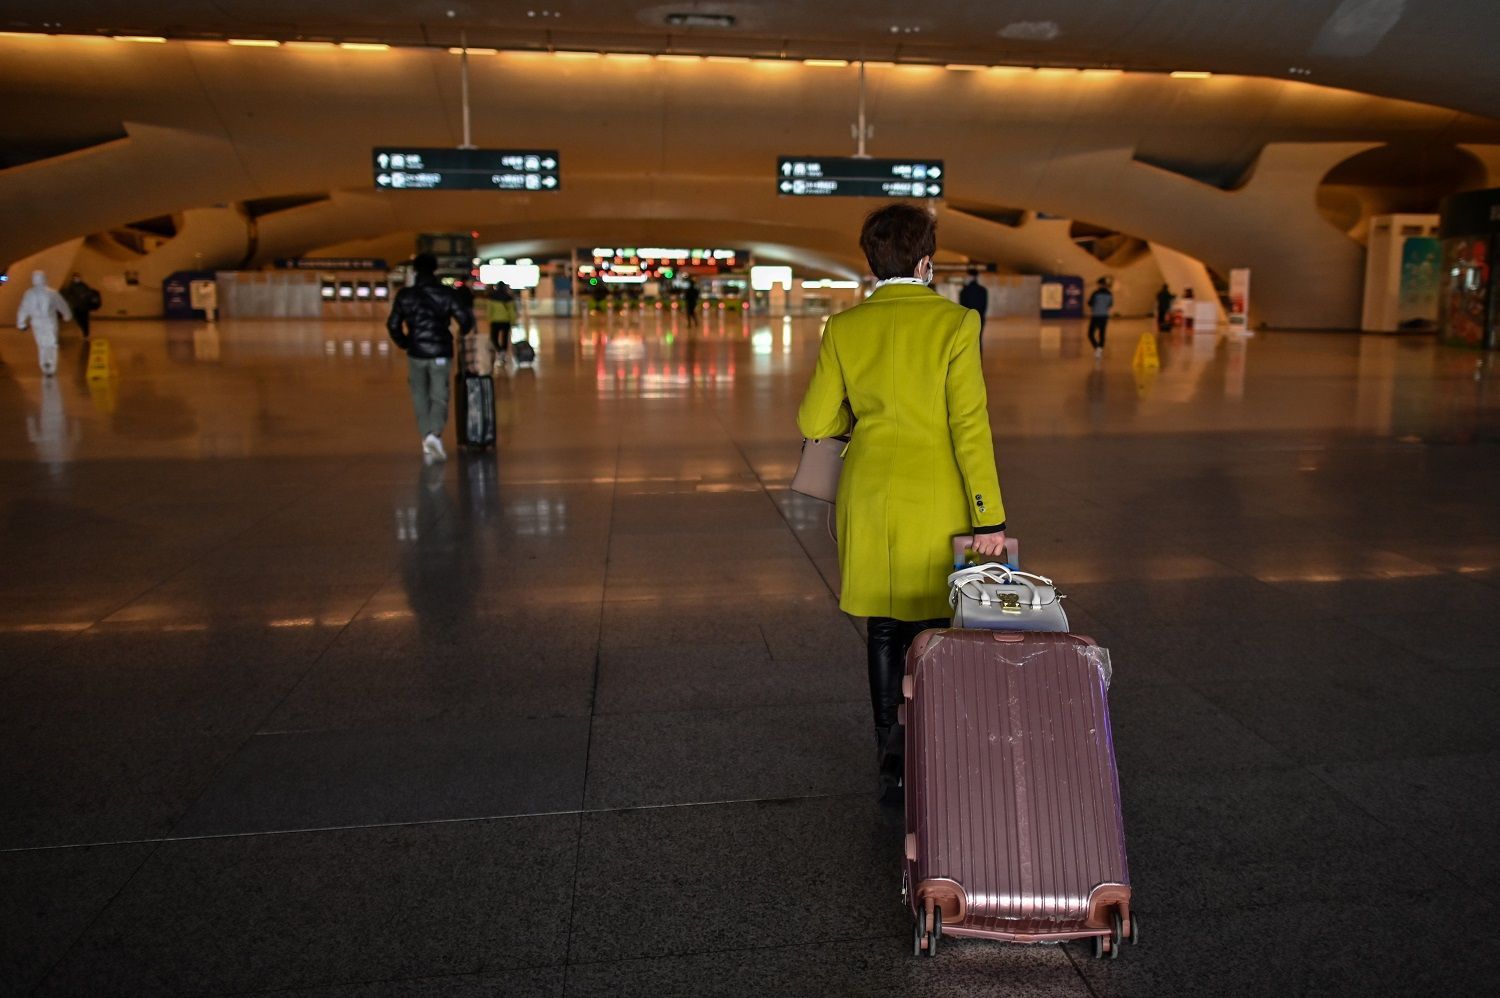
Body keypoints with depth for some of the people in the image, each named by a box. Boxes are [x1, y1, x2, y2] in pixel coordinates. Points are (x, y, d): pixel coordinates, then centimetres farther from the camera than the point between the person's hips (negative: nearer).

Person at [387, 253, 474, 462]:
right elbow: (466, 319, -8)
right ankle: (434, 434, -21)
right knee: (439, 397, 1)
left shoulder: (405, 295, 0)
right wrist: (461, 335, 13)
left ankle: (426, 439, 13)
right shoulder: (446, 294, -3)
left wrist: (404, 343, 16)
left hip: (416, 353, 1)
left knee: (420, 397, 14)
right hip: (441, 354, -1)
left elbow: (393, 325, 0)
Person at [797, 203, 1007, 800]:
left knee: (884, 631, 14)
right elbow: (969, 425, -14)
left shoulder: (844, 328, -1)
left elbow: (815, 422, 3)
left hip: (870, 502, 3)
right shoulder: (955, 322, -10)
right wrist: (989, 517, -11)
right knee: (934, 631, 10)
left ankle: (891, 765, 21)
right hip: (936, 502, -3)